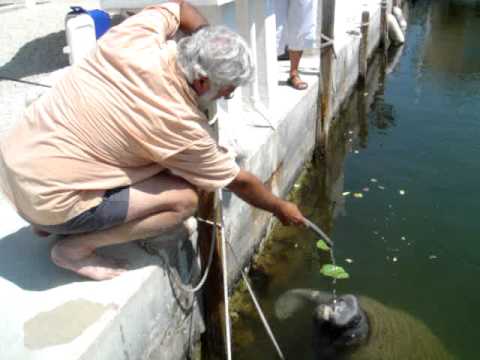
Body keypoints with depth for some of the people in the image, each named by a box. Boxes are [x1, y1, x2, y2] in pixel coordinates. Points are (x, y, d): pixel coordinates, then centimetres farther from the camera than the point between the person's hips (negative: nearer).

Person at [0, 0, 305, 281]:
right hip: (45, 197, -7)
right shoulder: (181, 125, -18)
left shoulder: (138, 34, -8)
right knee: (184, 199, -6)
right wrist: (281, 208, 14)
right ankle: (76, 248, 1)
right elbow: (239, 181, -2)